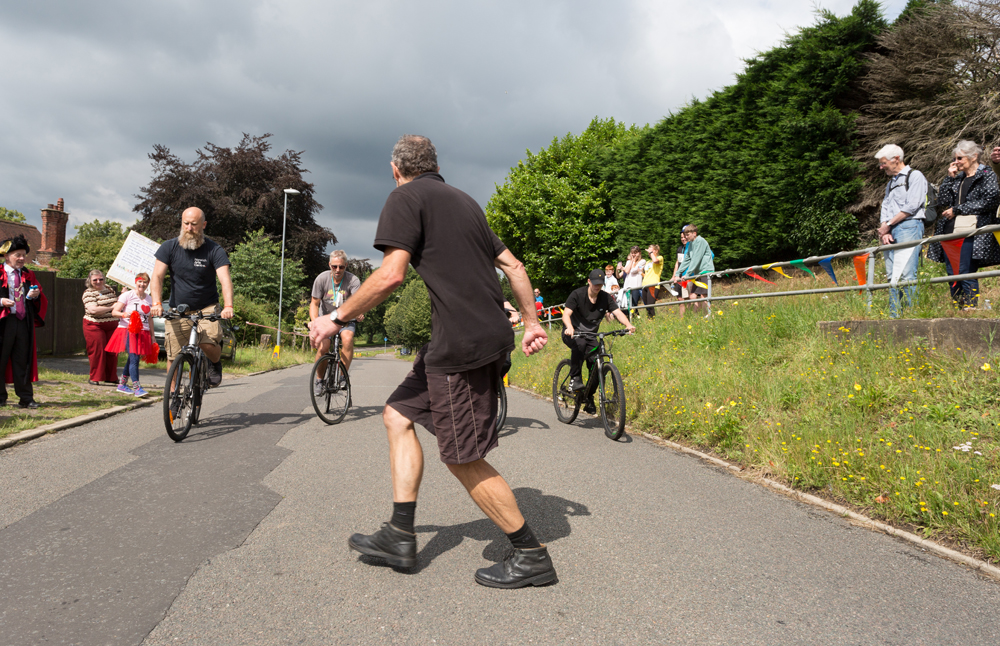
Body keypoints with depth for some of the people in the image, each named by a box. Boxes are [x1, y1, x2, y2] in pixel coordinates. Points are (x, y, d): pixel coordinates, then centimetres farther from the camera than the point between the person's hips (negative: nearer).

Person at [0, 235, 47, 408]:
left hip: (24, 322, 4)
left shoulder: (29, 276, 16)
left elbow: (42, 301, 15)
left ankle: (26, 398, 9)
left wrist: (36, 295, -6)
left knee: (23, 360, 5)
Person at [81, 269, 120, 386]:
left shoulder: (109, 288, 13)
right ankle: (94, 378, 4)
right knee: (97, 352, -6)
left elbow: (116, 302, 29)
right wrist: (111, 307, -17)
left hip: (112, 326, 6)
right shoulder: (89, 293, -8)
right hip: (95, 326, -6)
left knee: (112, 352, 6)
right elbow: (93, 310, -22)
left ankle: (111, 377, 16)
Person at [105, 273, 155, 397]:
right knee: (134, 359, -15)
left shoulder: (149, 299, 13)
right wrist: (124, 314, -27)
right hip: (128, 331, -5)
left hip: (143, 333, 5)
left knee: (133, 359, 8)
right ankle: (137, 387, -16)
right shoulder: (128, 295, -2)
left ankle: (122, 384, 23)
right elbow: (114, 312, -5)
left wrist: (152, 337, 17)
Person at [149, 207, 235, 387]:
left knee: (209, 345, -24)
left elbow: (225, 279, -20)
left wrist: (228, 306, -37)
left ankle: (216, 363, 11)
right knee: (173, 357, -1)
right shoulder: (169, 247, -2)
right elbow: (157, 276, -8)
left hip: (207, 308, -2)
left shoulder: (214, 250, -8)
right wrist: (157, 303, -26)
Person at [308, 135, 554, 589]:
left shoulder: (406, 197, -3)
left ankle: (531, 555, 10)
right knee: (398, 415, 15)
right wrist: (531, 323, 25)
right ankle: (400, 537, 16)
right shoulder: (462, 200, 21)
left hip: (464, 344, -9)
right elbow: (513, 265, 20)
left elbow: (391, 275, -16)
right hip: (491, 334, 9)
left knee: (463, 458, -1)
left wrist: (337, 319, -5)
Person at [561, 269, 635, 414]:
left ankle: (589, 399, 8)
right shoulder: (577, 294, -14)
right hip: (573, 333, -4)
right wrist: (569, 327, -46)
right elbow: (566, 314, -24)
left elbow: (618, 312, -15)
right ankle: (575, 379, -27)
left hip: (591, 335, 4)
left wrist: (628, 325, -35)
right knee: (579, 344, -39)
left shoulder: (605, 298, -4)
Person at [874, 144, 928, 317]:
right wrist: (884, 230, 0)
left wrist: (889, 224, -7)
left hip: (909, 227, -8)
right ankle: (894, 315, 1)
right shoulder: (890, 183, 27)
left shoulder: (915, 176, 2)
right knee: (892, 276, 2)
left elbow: (912, 206, -9)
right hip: (890, 232, 8)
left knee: (905, 274, -17)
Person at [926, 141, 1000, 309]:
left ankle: (971, 309, -8)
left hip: (970, 233, -6)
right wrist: (950, 177, 9)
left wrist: (957, 210, -7)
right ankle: (956, 311, 8)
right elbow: (942, 202, 12)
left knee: (966, 273, -12)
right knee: (952, 274, 4)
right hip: (950, 233, 6)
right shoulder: (958, 178, 22)